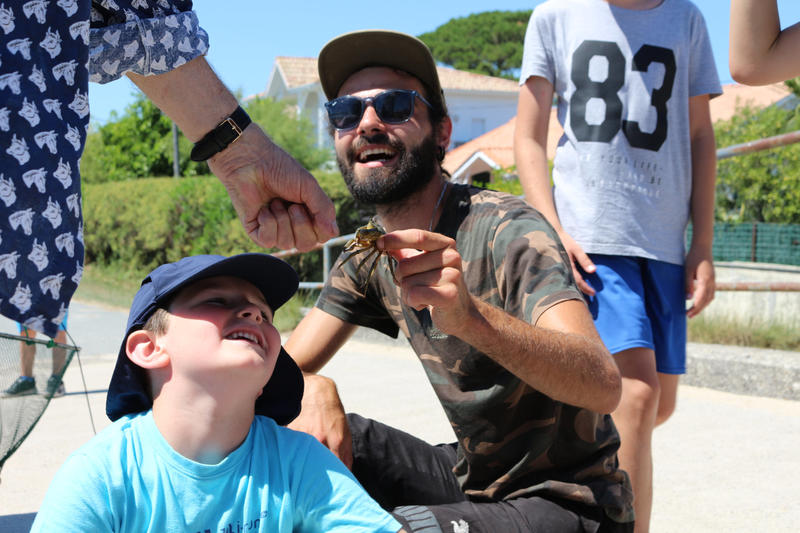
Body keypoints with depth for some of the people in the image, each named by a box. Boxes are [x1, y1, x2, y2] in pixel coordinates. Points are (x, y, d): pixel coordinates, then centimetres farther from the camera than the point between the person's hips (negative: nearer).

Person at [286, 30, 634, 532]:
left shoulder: (508, 231, -21)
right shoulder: (369, 256, 1)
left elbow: (603, 386, -35)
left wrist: (471, 316, -52)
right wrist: (311, 390, -23)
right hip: (470, 479, 7)